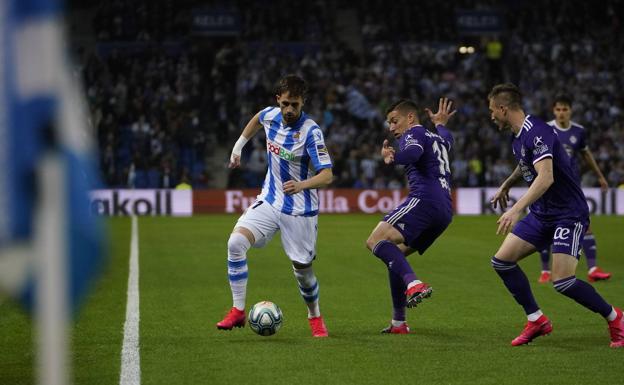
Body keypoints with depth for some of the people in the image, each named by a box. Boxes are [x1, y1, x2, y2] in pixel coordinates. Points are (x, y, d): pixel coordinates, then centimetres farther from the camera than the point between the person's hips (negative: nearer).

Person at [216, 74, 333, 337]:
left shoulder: (311, 132, -20)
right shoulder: (271, 115, -3)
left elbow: (327, 175, -26)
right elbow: (257, 118, 24)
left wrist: (301, 185, -43)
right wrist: (238, 146, 25)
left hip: (300, 210, -4)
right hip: (269, 201, 5)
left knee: (302, 268, 2)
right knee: (236, 242, -17)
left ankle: (315, 317, 31)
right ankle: (238, 311, -9)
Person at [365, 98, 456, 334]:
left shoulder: (414, 133, 5)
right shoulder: (438, 138, 31)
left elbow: (413, 153, -20)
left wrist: (393, 158, -36)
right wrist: (440, 124, 76)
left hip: (424, 199, -9)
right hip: (445, 211, 9)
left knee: (376, 241, -20)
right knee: (395, 255, 18)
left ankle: (414, 284, -41)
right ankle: (398, 323, 15)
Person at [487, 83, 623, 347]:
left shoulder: (536, 133, -23)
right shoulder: (518, 136, 7)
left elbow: (546, 178, -36)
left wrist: (516, 209, -43)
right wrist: (506, 186, 40)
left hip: (569, 214, -9)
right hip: (541, 214, 9)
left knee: (563, 282, -19)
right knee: (502, 261, 0)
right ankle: (537, 320, 10)